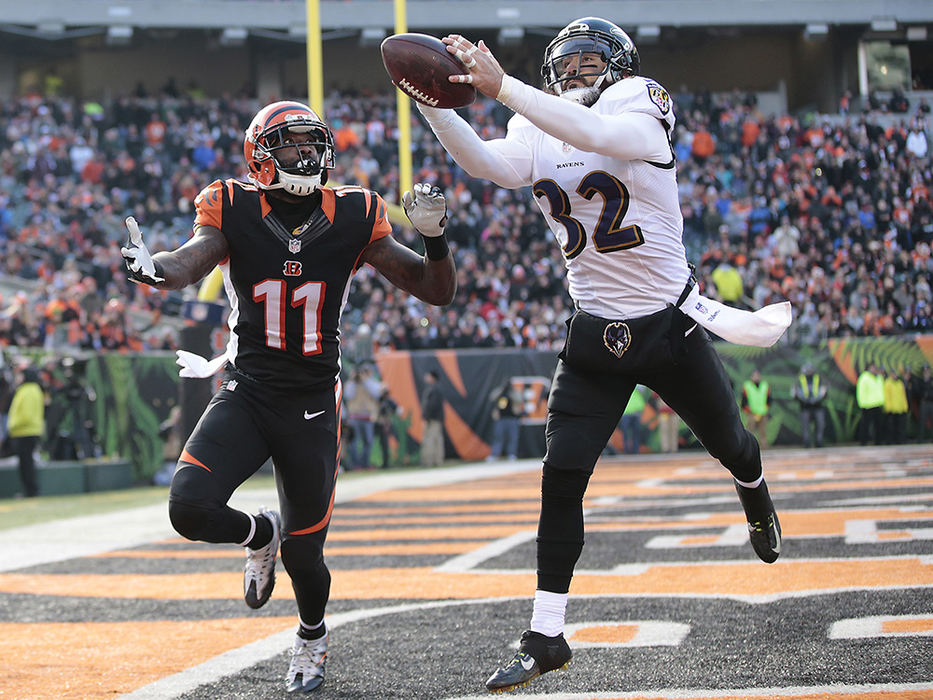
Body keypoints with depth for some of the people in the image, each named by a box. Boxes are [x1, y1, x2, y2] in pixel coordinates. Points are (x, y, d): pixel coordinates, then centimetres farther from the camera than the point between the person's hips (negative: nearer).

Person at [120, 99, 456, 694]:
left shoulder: (354, 219, -3)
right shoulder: (235, 212, -6)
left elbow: (437, 292, 1)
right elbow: (191, 262, -25)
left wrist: (435, 237, -19)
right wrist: (155, 268, -48)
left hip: (312, 408, 0)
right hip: (246, 395, 0)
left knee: (304, 556, 5)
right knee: (190, 507, -23)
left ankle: (313, 638, 41)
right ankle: (260, 535, 15)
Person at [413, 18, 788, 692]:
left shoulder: (641, 105, -13)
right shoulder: (535, 129, 0)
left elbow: (595, 134, -36)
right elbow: (496, 165, -22)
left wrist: (501, 86, -40)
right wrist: (435, 105, -36)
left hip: (670, 325, -3)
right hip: (596, 334, 3)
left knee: (728, 442, 18)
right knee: (561, 479, -6)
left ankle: (755, 492, 57)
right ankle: (546, 637, -1)